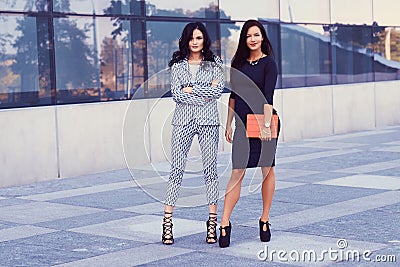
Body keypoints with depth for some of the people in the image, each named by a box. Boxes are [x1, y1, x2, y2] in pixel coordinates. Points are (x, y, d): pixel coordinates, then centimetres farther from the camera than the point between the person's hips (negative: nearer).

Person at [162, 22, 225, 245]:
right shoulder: (177, 65, 9)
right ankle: (167, 221, -1)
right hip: (183, 120, 0)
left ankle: (213, 221, 5)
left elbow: (219, 90, -5)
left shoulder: (215, 63, 8)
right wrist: (206, 93, -8)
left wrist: (191, 89, -7)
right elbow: (176, 94, -3)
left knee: (210, 169, 1)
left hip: (208, 120, 0)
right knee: (177, 168, -3)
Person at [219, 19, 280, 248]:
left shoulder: (268, 63, -5)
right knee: (237, 172, -3)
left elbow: (268, 96, -15)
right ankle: (225, 224, -5)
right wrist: (229, 124, 11)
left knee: (267, 170, 6)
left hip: (264, 122, -4)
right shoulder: (239, 62, 12)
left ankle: (265, 220, 17)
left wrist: (266, 124, -24)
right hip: (243, 124, 4)